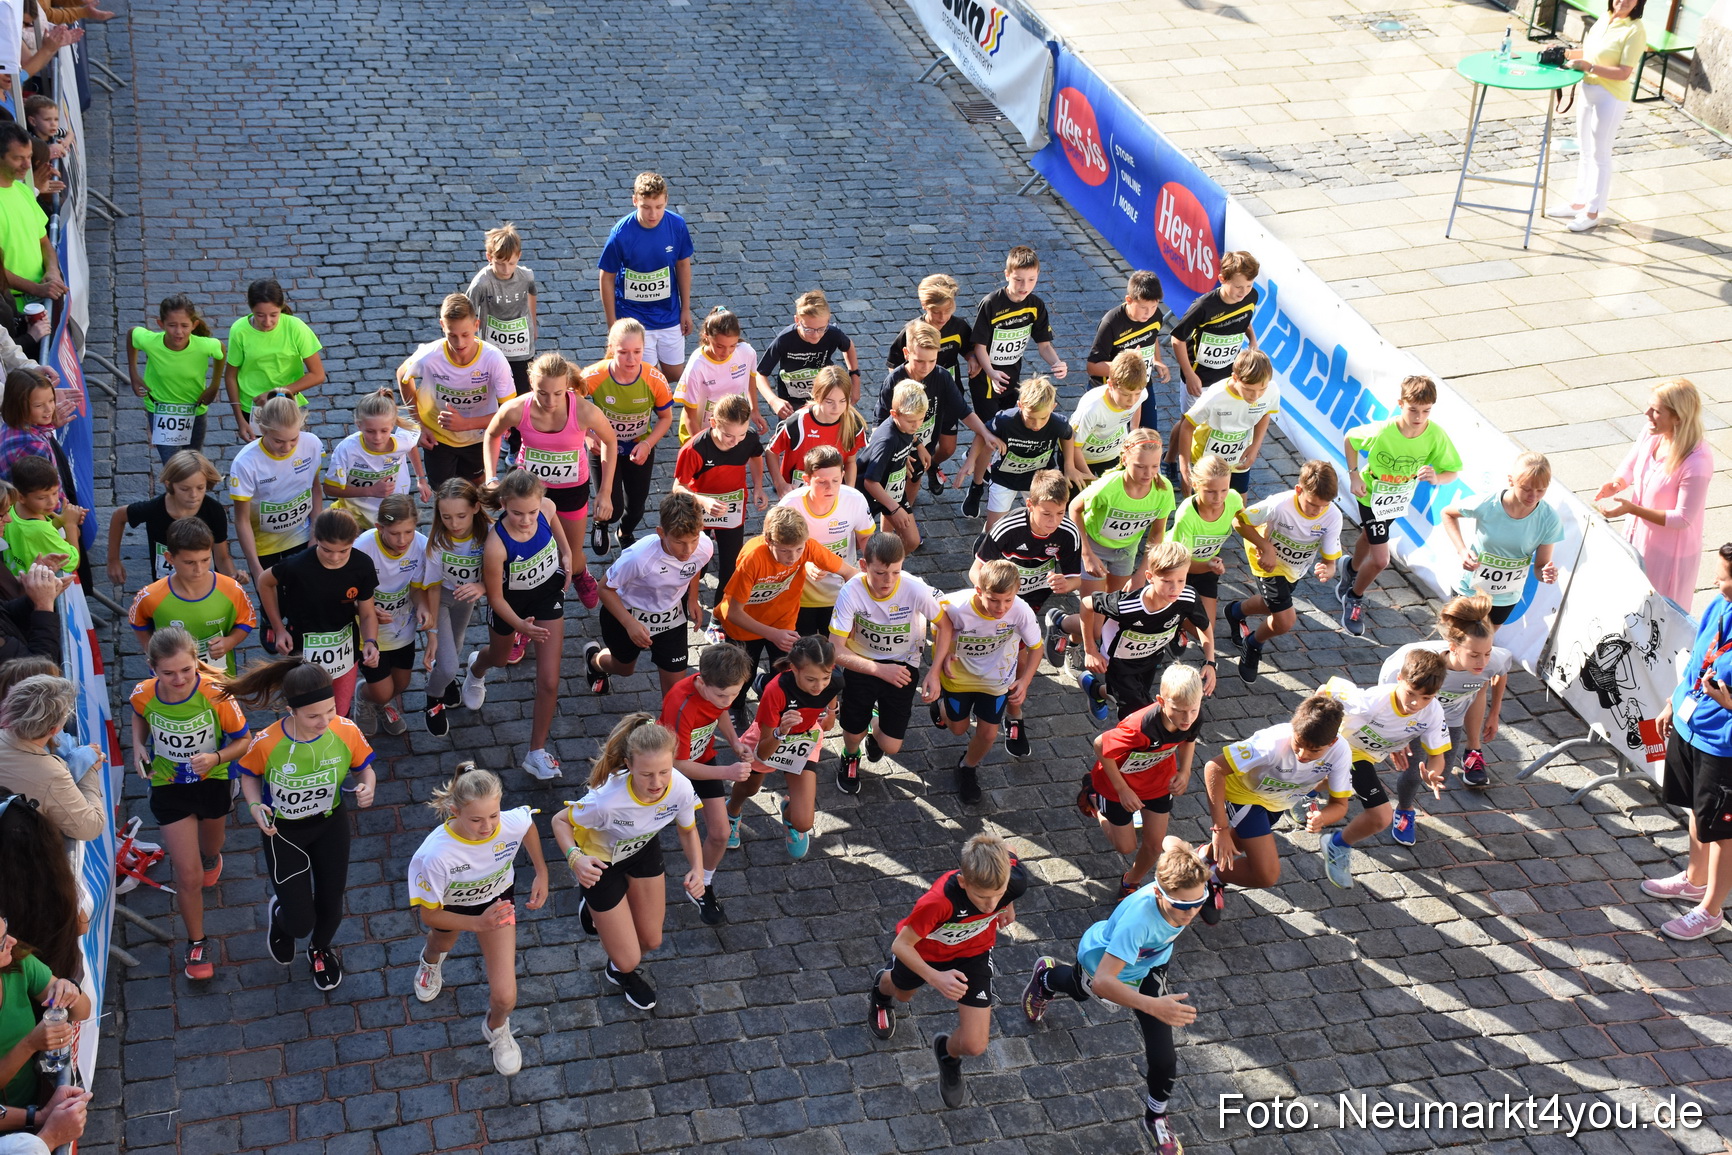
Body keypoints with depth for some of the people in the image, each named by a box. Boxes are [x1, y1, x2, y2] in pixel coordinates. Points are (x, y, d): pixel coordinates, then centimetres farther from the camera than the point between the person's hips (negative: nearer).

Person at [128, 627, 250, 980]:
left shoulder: (215, 693, -31)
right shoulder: (144, 694, -24)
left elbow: (245, 740, -17)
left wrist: (216, 757, -35)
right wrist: (138, 746, -13)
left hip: (212, 781, 0)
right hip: (168, 786, 0)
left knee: (210, 850, 31)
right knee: (188, 876, 0)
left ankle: (210, 857, 70)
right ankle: (197, 943, 24)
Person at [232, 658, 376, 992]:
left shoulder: (346, 731, -26)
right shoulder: (266, 743, -30)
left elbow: (364, 768, -6)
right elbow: (249, 774, -7)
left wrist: (366, 787, -28)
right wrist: (255, 805, -25)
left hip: (331, 823, 2)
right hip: (283, 830, -2)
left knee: (330, 904, 18)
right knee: (300, 923, 2)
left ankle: (321, 950, 56)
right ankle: (279, 914, 43)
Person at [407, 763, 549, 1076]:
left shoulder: (514, 823, -38)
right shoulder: (436, 854, -45)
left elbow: (529, 825, -9)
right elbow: (428, 915, -29)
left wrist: (541, 873, -9)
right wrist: (478, 924, -41)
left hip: (497, 898, 1)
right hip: (449, 905, -1)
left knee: (505, 996, -4)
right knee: (442, 943, 36)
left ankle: (497, 1029, 35)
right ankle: (430, 960, 78)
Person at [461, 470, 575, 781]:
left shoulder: (547, 509, -29)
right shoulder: (496, 545, -41)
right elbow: (496, 597, -27)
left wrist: (566, 553, 4)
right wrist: (520, 625, -41)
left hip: (548, 593, 2)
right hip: (511, 601, -2)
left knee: (549, 680, -2)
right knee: (499, 656, 31)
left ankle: (537, 753, 16)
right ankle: (476, 669, 71)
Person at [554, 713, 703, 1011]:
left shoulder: (681, 788, -33)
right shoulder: (608, 800, -45)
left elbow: (688, 830, -9)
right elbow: (561, 821, -24)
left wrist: (697, 869, -26)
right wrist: (574, 857, -44)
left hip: (643, 850, 4)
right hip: (601, 860, -4)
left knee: (651, 941, 19)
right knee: (628, 960, 6)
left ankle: (621, 970, 57)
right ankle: (591, 908, 39)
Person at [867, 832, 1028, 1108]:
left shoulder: (1015, 878, -35)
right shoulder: (938, 901, -46)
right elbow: (901, 945, -31)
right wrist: (936, 978, -44)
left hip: (974, 953, 2)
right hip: (924, 951, -2)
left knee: (975, 1045, -6)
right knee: (902, 993, 32)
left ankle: (949, 1054, 32)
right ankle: (883, 986, 71)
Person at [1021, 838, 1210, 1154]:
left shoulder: (1187, 886, -37)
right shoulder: (1138, 918, -53)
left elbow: (1170, 841, -13)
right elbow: (1102, 981, -57)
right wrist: (1153, 1005, -68)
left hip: (1149, 964, 3)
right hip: (1102, 962, -3)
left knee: (1163, 1056, -5)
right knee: (1080, 989, 35)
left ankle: (1156, 1118, 27)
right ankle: (1047, 977, 73)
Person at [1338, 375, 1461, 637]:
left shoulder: (1436, 435, -28)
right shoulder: (1381, 431, -35)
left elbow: (1452, 472, -18)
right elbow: (1349, 439, -15)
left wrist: (1436, 478, -39)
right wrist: (1354, 475, -18)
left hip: (1401, 498, 4)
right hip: (1373, 496, -4)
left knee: (1370, 537, 31)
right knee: (1380, 560, -6)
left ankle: (1352, 569, 63)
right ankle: (1354, 599, 24)